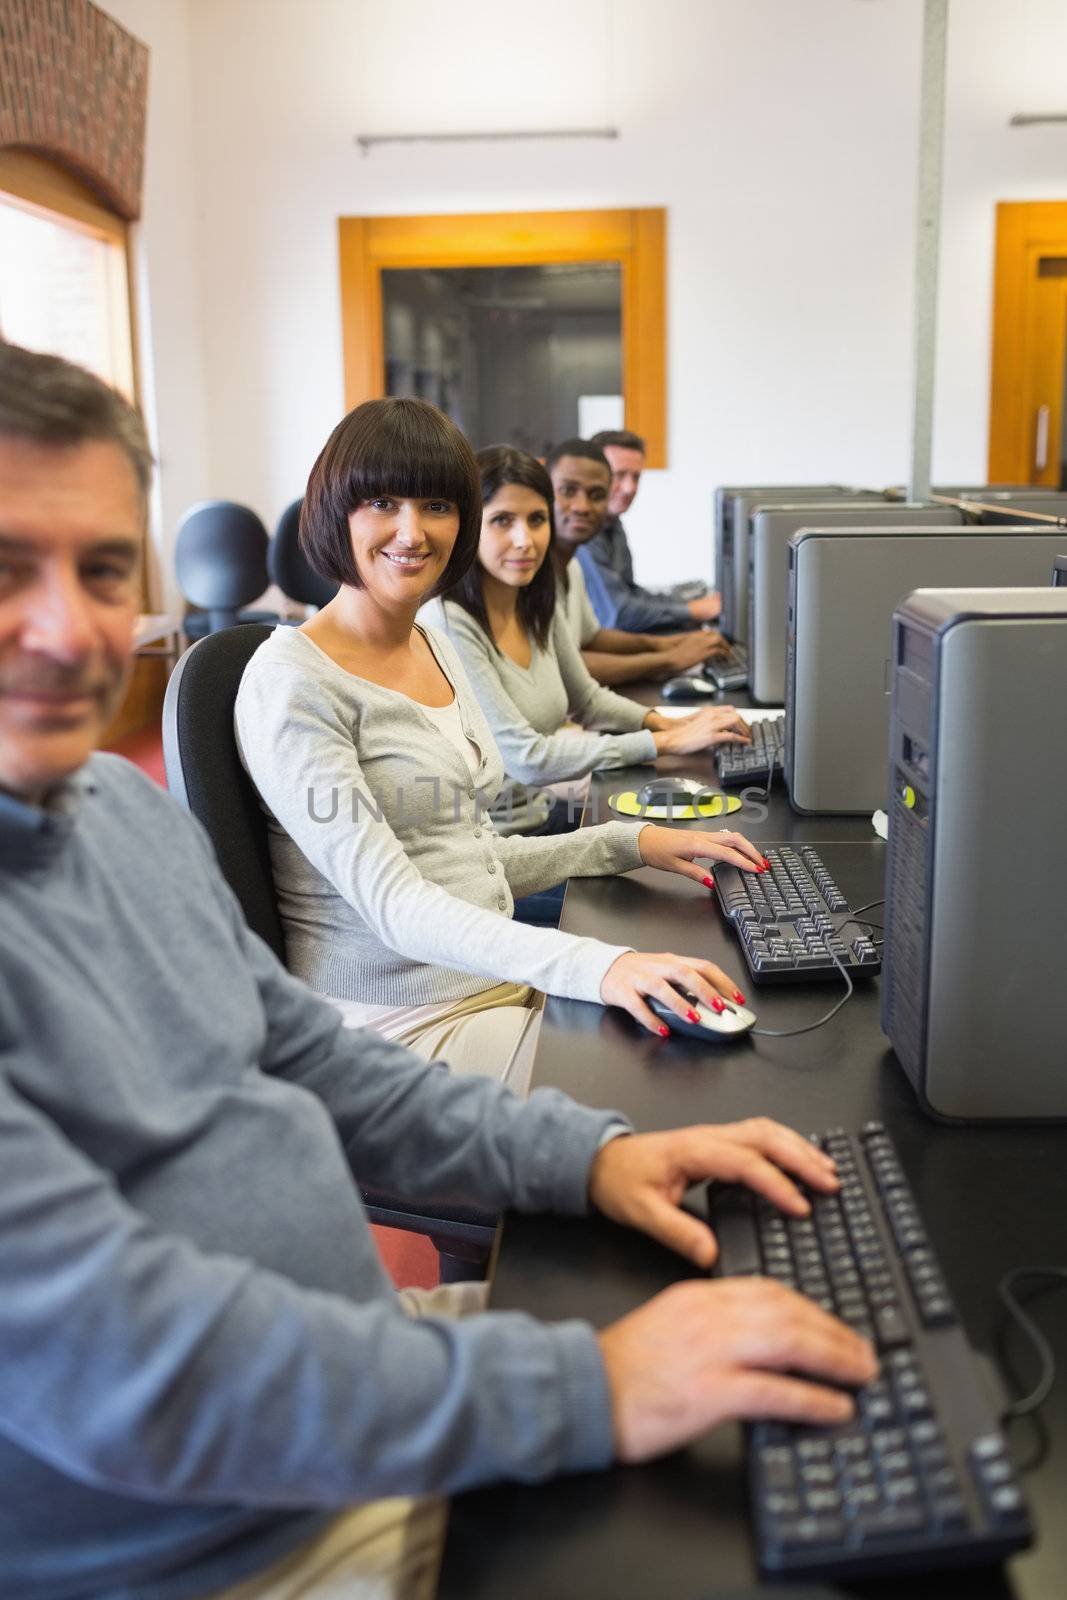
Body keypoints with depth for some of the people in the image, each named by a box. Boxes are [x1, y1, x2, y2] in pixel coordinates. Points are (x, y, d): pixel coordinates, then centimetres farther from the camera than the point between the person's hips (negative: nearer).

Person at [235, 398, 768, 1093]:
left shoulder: (438, 648, 12)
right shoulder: (291, 681, -15)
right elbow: (390, 902, -25)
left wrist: (631, 841, 7)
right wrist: (597, 965, -36)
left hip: (502, 984, 8)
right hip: (403, 1025, -7)